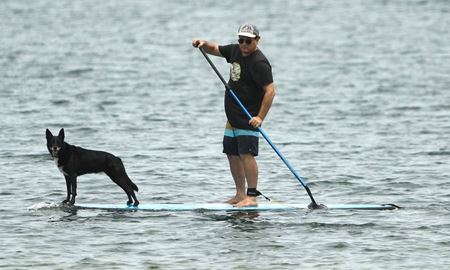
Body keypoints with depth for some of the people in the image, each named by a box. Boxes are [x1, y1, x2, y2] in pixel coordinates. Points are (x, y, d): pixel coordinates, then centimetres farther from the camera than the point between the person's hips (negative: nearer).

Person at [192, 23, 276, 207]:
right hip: (233, 117, 9)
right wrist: (204, 44, 2)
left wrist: (260, 117, -28)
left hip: (249, 118, -9)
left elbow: (270, 91, -22)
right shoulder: (235, 51, 9)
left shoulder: (259, 63, -17)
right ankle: (240, 195, 19)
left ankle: (251, 197, -16)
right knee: (232, 155, 11)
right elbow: (215, 49, 26)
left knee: (246, 154, -15)